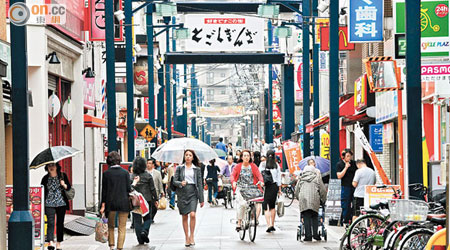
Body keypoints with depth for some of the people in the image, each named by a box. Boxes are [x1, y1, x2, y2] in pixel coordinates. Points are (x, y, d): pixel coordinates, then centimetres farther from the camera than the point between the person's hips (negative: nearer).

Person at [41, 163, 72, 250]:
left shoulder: (62, 176, 6)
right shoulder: (45, 178, 6)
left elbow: (69, 187, 10)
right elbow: (42, 190, 11)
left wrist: (64, 185, -11)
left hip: (61, 203, 1)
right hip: (49, 204, -1)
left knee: (60, 223, 7)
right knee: (50, 223, -14)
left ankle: (58, 243, 16)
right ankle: (50, 243, -24)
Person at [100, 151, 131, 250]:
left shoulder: (106, 173, -2)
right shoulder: (125, 172, -3)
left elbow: (104, 190, -1)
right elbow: (129, 189, -3)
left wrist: (103, 205, 2)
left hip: (110, 203, 1)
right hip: (124, 203, -1)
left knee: (111, 226, 16)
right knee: (122, 227, 4)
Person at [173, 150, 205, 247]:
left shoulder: (196, 169, 8)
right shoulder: (179, 168, 8)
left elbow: (200, 184, 7)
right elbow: (174, 181, 4)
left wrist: (201, 199, 5)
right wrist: (181, 183, -19)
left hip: (193, 193, -1)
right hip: (182, 193, 1)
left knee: (192, 214, -17)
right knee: (184, 217, 4)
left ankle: (191, 236, -4)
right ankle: (187, 238, 13)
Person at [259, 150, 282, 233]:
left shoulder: (263, 164, -3)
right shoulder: (276, 165, 0)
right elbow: (279, 177, 4)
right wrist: (279, 189, 12)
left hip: (265, 186, -2)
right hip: (274, 186, 2)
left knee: (266, 207, -3)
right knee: (272, 206, 16)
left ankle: (269, 225, -17)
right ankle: (272, 225, 20)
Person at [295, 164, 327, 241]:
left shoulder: (301, 179, 22)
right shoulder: (317, 178, 19)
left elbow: (296, 192, 21)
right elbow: (323, 191, 14)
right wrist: (323, 200, 26)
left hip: (303, 199, 0)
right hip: (314, 199, 0)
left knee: (306, 218, 0)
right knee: (315, 217, 10)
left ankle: (308, 236, -5)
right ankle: (315, 234, 1)